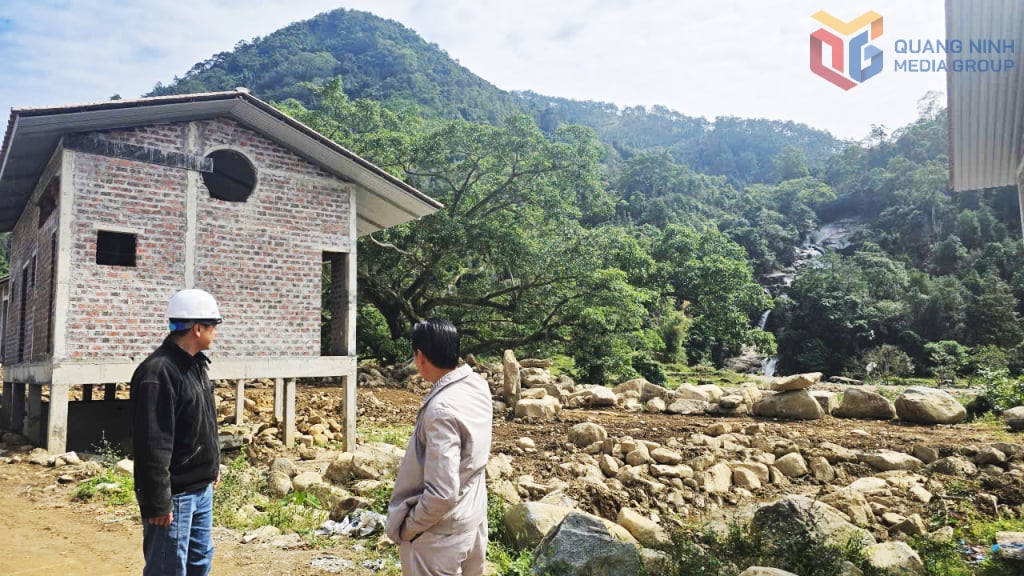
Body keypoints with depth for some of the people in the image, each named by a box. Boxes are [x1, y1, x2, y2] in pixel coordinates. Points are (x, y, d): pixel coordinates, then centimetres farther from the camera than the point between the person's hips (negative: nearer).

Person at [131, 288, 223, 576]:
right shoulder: (158, 372, -22)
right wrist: (157, 502, -25)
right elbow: (152, 445, -25)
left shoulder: (194, 364, 9)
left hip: (201, 488, 9)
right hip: (175, 495, -9)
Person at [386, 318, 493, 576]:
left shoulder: (441, 410, -29)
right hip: (474, 520, 8)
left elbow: (442, 493, -30)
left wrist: (407, 527, -12)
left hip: (440, 534, -8)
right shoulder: (478, 385, -5)